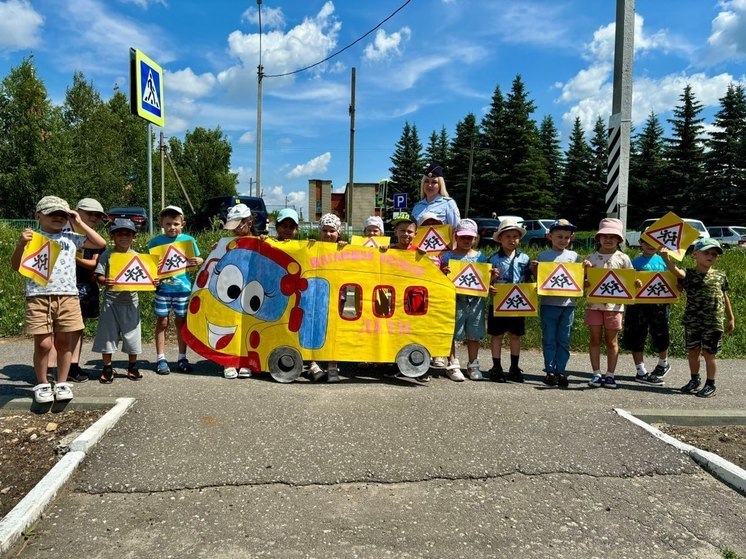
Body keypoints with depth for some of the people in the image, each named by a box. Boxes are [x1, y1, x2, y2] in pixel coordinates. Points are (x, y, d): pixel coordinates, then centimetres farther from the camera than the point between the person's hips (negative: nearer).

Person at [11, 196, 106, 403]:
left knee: (64, 342, 7)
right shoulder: (32, 238, 5)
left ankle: (62, 383, 20)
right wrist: (20, 243, -14)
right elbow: (15, 265, 2)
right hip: (38, 297, -2)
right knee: (43, 343, -2)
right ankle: (42, 384, 16)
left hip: (67, 296, 2)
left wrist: (80, 223, 9)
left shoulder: (71, 238, 12)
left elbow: (100, 243, 9)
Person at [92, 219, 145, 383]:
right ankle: (107, 368, 17)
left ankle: (133, 367, 25)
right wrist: (105, 281, -27)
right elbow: (99, 276, -6)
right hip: (111, 301, -2)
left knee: (132, 334, 9)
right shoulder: (107, 255, -2)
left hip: (131, 301, 2)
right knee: (108, 334, 4)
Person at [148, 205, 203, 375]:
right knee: (162, 321, 4)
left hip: (183, 287, 1)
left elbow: (197, 260, 10)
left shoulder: (188, 240, 3)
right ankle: (161, 358, 12)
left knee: (181, 321, 9)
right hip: (162, 287, 0)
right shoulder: (155, 242, 1)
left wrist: (198, 261, -13)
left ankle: (182, 358, 19)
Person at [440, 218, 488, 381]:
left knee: (474, 334, 11)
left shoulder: (480, 257, 9)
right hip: (455, 300, -3)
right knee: (452, 333, 2)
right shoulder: (448, 256, -1)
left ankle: (473, 366, 24)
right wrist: (443, 273, -21)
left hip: (476, 300, 3)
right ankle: (452, 365, 13)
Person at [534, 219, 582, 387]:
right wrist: (535, 270, -16)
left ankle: (561, 371, 15)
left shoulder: (574, 256, 9)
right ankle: (550, 371, 10)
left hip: (568, 304, 2)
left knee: (564, 341, 7)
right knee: (549, 340, 4)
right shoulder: (543, 256, 1)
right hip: (548, 303, -2)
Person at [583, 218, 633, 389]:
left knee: (611, 340, 7)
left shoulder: (622, 258, 2)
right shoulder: (591, 258, 5)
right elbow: (583, 282, 5)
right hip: (594, 303, 1)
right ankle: (596, 374, 12)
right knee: (595, 339, 5)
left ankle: (610, 375, 15)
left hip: (614, 304, -1)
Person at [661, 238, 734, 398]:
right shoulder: (688, 274, -5)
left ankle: (710, 385, 19)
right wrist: (666, 258, -48)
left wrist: (730, 318, 16)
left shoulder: (720, 276, 3)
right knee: (692, 352, 12)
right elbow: (676, 271, -27)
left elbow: (725, 298, 12)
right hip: (692, 322, 1)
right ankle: (695, 380, 32)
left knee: (708, 354, 4)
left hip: (713, 323, -1)